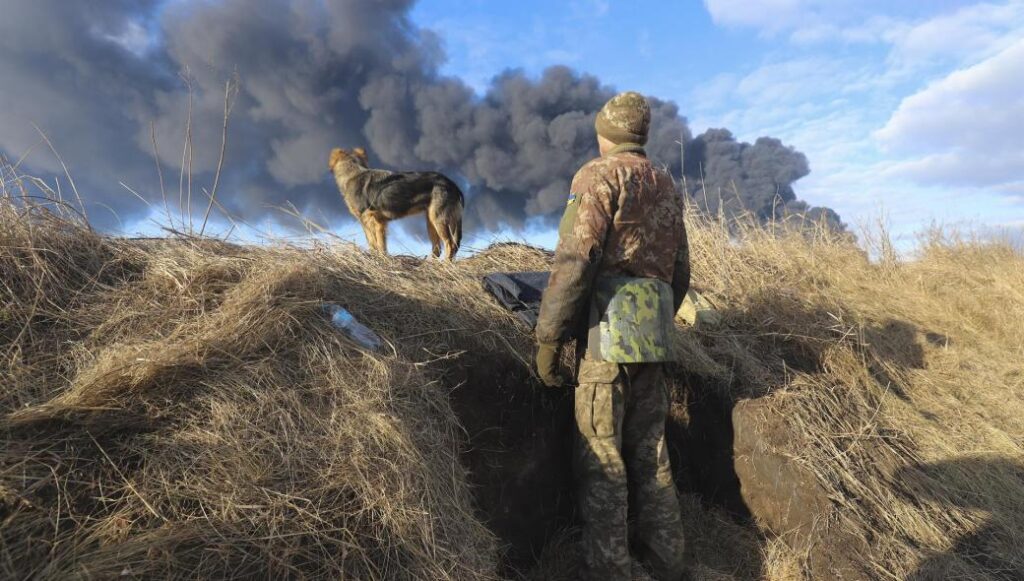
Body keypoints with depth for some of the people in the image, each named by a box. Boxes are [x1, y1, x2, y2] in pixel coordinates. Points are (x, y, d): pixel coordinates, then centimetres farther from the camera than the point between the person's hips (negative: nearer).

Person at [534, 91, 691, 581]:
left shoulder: (600, 174, -3)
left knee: (601, 457, -2)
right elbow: (680, 269, 20)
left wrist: (547, 337, -13)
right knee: (650, 451, 15)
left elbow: (575, 258, -16)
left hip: (609, 327, -7)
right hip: (653, 333, 7)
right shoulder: (666, 186, 19)